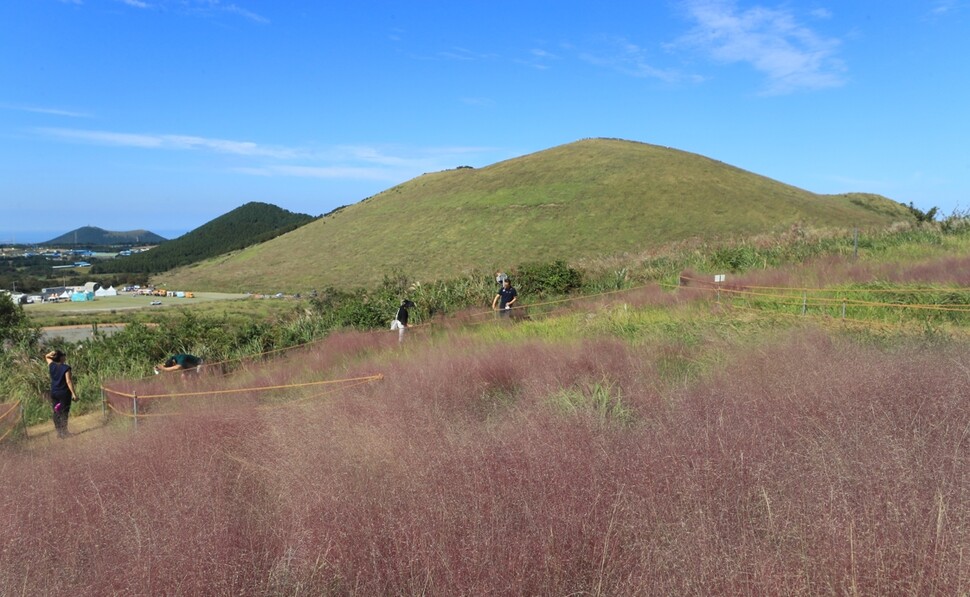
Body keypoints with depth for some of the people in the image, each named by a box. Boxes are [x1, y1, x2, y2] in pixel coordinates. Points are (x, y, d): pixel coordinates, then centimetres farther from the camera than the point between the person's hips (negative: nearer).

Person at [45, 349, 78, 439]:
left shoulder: (51, 366, 1)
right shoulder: (66, 368, -15)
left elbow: (46, 357, 21)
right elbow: (69, 381, -18)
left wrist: (50, 354, -3)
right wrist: (74, 393, -15)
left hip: (54, 393, 5)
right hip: (64, 393, -5)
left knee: (56, 413, 11)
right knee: (64, 413, 0)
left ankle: (59, 432, 16)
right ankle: (64, 432, 0)